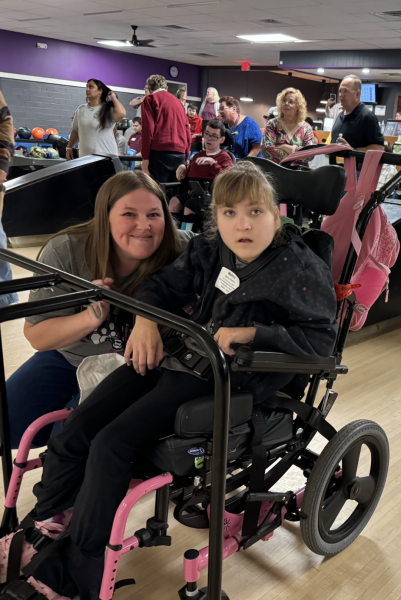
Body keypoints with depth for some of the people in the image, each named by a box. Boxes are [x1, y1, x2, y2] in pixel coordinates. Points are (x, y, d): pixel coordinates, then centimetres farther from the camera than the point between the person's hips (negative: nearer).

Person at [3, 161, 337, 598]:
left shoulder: (301, 271, -9)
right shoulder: (207, 250, 7)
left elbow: (320, 338, -12)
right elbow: (164, 285, 15)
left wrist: (252, 332, -22)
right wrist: (145, 318, -6)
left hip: (223, 378, -6)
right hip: (177, 353, 7)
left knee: (111, 445, -19)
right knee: (72, 435, -4)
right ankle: (40, 531, 19)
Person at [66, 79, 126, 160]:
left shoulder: (107, 109, -4)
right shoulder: (80, 109, 12)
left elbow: (121, 113, -25)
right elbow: (75, 131, 19)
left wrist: (114, 98, -9)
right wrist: (69, 148, 14)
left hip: (106, 157, -5)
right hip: (85, 157, 5)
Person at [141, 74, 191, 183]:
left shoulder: (150, 99, 7)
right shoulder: (178, 101, 23)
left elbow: (148, 128, -4)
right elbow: (187, 131, 21)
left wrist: (145, 158, -5)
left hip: (160, 153, -5)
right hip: (180, 154, 5)